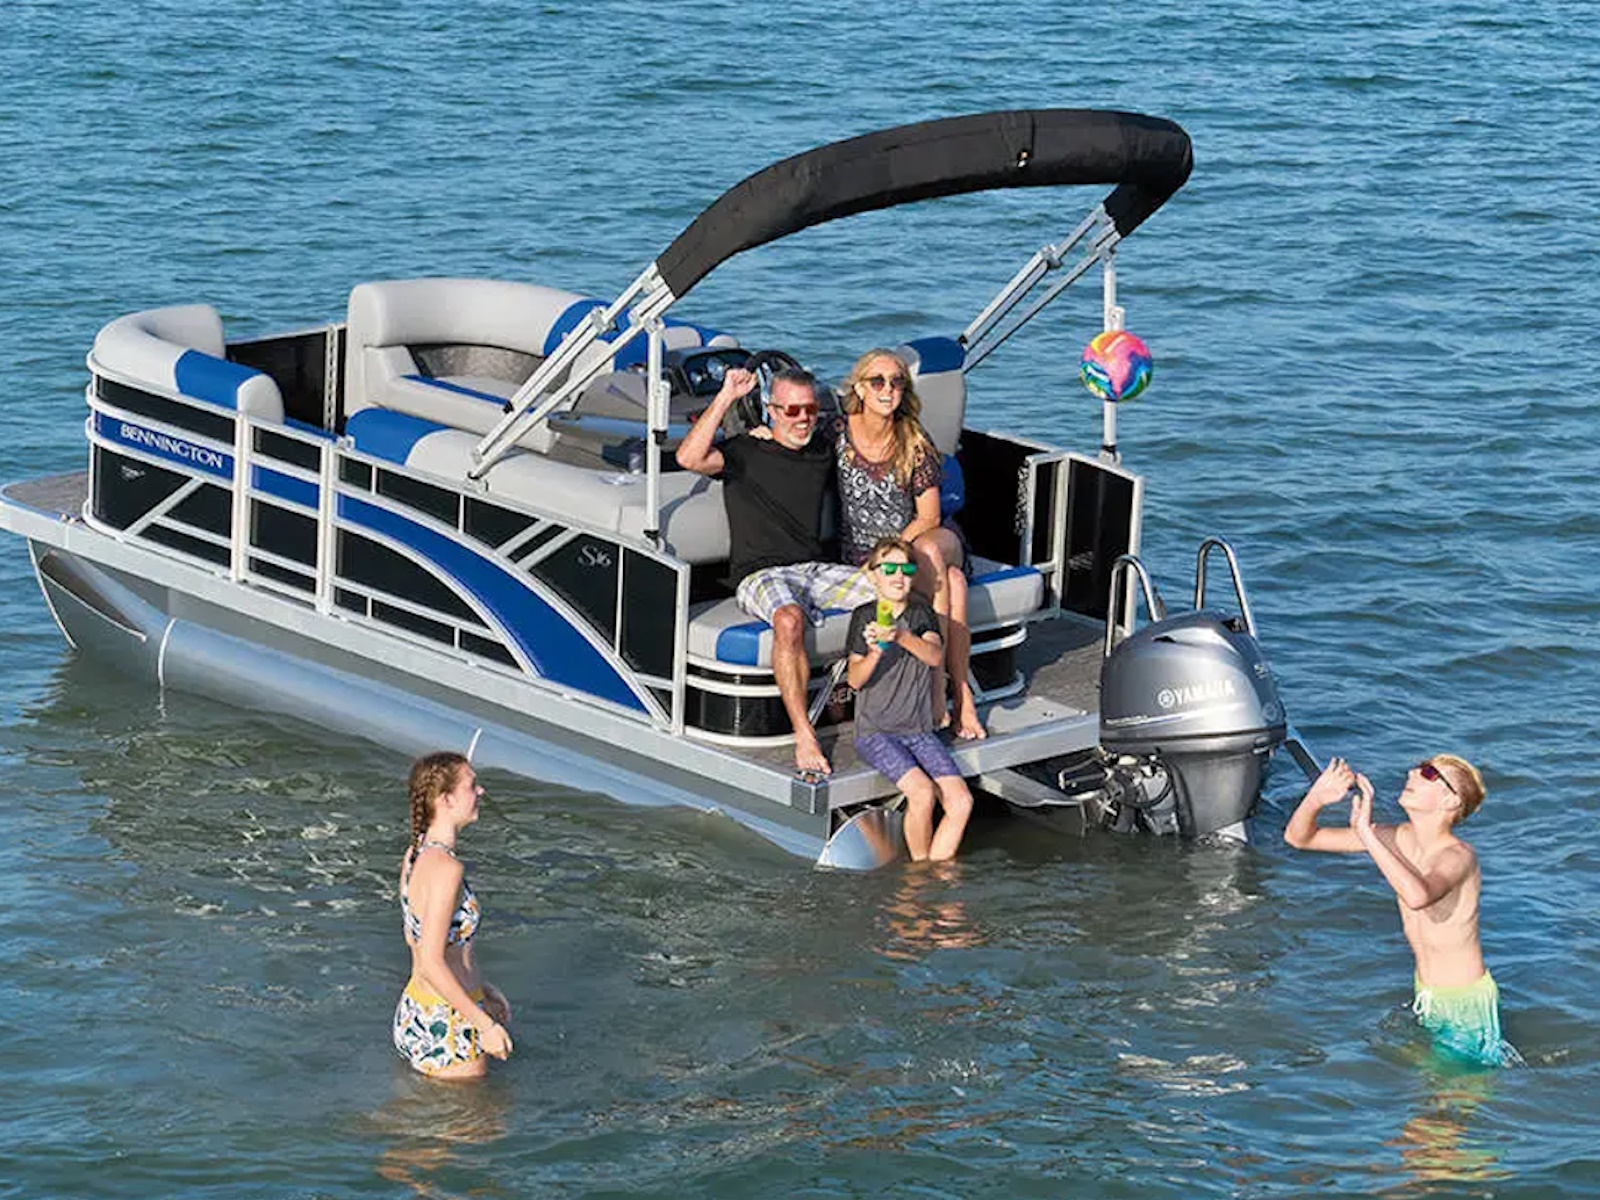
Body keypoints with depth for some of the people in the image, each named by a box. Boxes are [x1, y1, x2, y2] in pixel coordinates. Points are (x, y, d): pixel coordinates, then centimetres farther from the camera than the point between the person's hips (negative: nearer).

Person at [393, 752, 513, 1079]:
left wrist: (476, 988, 24)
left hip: (412, 1015, 9)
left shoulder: (415, 854, 4)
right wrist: (485, 1024, -22)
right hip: (447, 1031, -9)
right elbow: (431, 963, -28)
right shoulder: (445, 868, -25)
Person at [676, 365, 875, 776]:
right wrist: (726, 396, -18)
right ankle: (803, 736, -35)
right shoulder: (746, 453, 0)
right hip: (761, 573, -5)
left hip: (817, 568, 5)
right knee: (790, 620, -39)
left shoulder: (823, 454, 16)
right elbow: (689, 458, -18)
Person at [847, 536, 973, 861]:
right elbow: (855, 680, -10)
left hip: (920, 731, 4)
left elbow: (936, 656, -14)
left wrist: (902, 637, -32)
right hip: (875, 732, -4)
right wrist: (875, 653, -30)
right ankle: (921, 868, -7)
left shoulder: (921, 613, 7)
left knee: (961, 802, -16)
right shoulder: (865, 616, -1)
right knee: (922, 792, -27)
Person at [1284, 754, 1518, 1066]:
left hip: (1467, 1005, -7)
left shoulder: (1458, 856, -26)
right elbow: (1298, 837, -4)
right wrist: (1316, 799, -26)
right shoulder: (1397, 839, -6)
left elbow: (1418, 897, -50)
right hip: (1425, 995, 7)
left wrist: (1365, 834, -46)